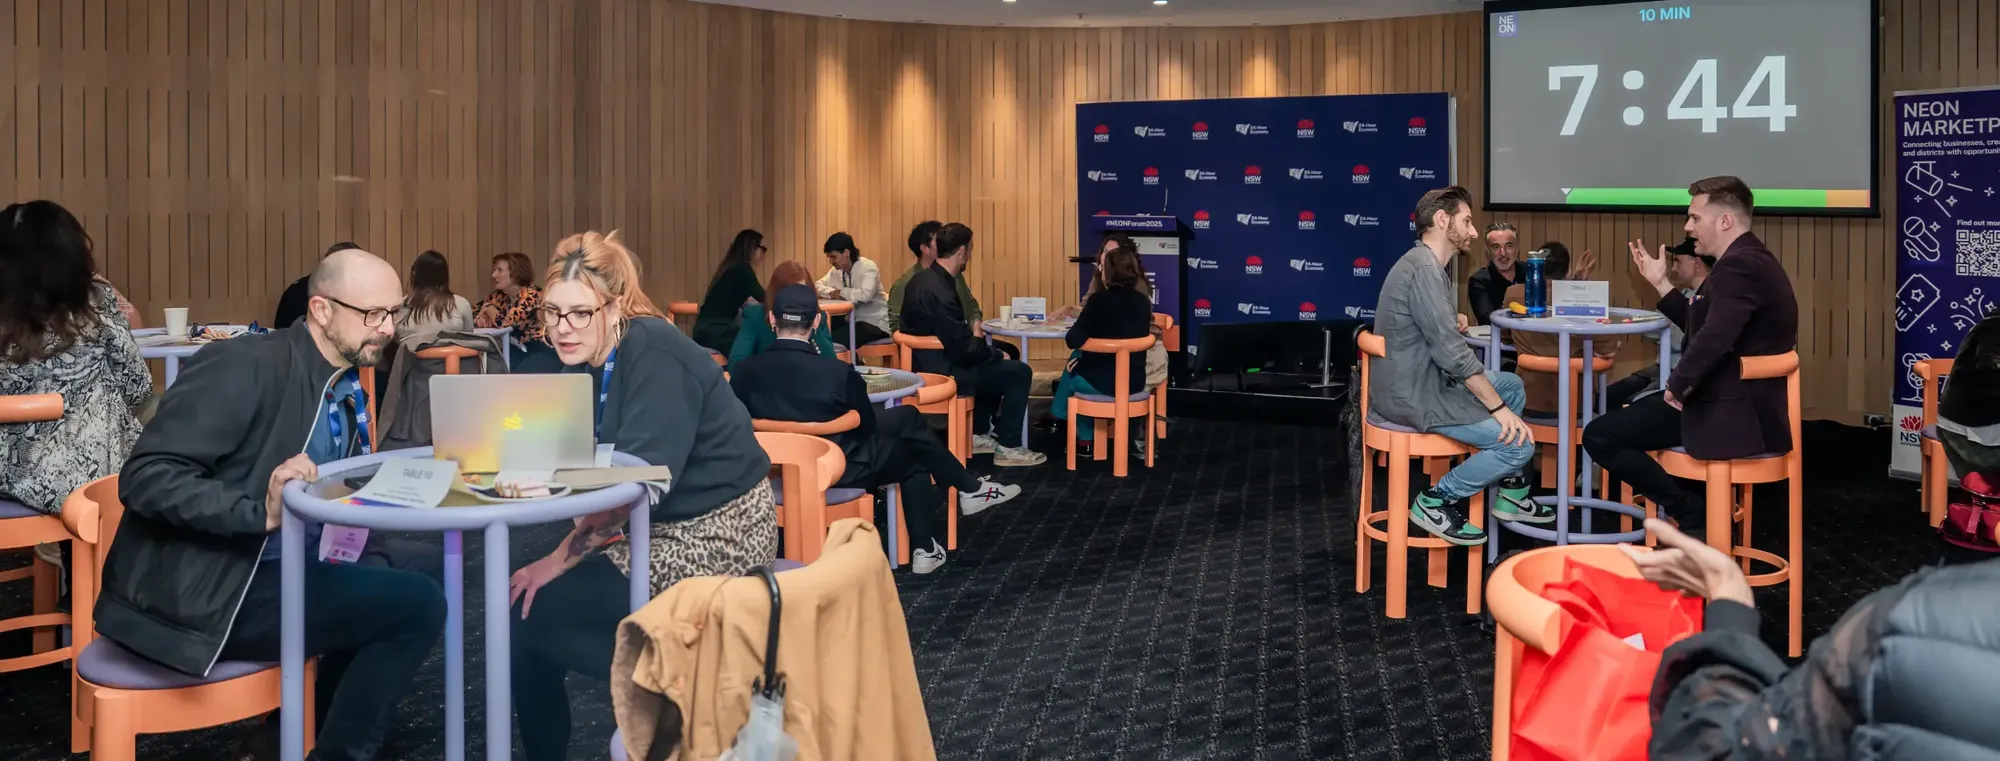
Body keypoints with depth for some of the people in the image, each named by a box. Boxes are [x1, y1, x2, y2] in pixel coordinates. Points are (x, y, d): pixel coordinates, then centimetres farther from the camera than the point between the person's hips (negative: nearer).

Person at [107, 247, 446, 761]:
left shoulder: (345, 387, 9)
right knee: (416, 603, -17)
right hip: (202, 590, -9)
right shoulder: (245, 365, -16)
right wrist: (263, 512, -32)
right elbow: (146, 477, -23)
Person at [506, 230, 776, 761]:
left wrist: (562, 557, -24)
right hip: (659, 525, 9)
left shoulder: (654, 355, -19)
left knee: (536, 610, -12)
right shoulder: (587, 357, 7)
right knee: (527, 594, 9)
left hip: (715, 533, -9)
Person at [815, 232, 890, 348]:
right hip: (851, 319, 8)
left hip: (874, 322, -8)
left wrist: (841, 292, -17)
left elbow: (865, 295, -33)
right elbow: (817, 286, 10)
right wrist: (832, 292, -12)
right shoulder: (837, 270, 6)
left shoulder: (868, 267, -17)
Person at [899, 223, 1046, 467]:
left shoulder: (923, 279, 4)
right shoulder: (940, 292, -27)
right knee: (1019, 372, -4)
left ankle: (979, 434, 30)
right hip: (942, 373, -10)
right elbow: (964, 349, -24)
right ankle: (1008, 447, 5)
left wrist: (991, 351, 9)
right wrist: (996, 354, -6)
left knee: (993, 362, 28)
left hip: (929, 363, 10)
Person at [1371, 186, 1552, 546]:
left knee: (1511, 385, 22)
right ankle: (1435, 501, -3)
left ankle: (1511, 494, 23)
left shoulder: (1426, 265, 15)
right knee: (1519, 443, -16)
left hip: (1421, 382, 11)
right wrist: (1498, 407, -19)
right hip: (1412, 396, -11)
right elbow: (1453, 354, -23)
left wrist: (1454, 322, 5)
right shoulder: (1423, 269, -20)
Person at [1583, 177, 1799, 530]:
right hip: (1746, 402, 11)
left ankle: (1697, 513, -4)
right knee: (1621, 399, 29)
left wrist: (1677, 387, -17)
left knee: (1598, 435, -10)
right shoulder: (1749, 260, 13)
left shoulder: (1738, 266, -21)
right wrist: (1660, 282, 16)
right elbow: (1699, 325, 20)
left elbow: (1712, 339, -33)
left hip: (1731, 413, -11)